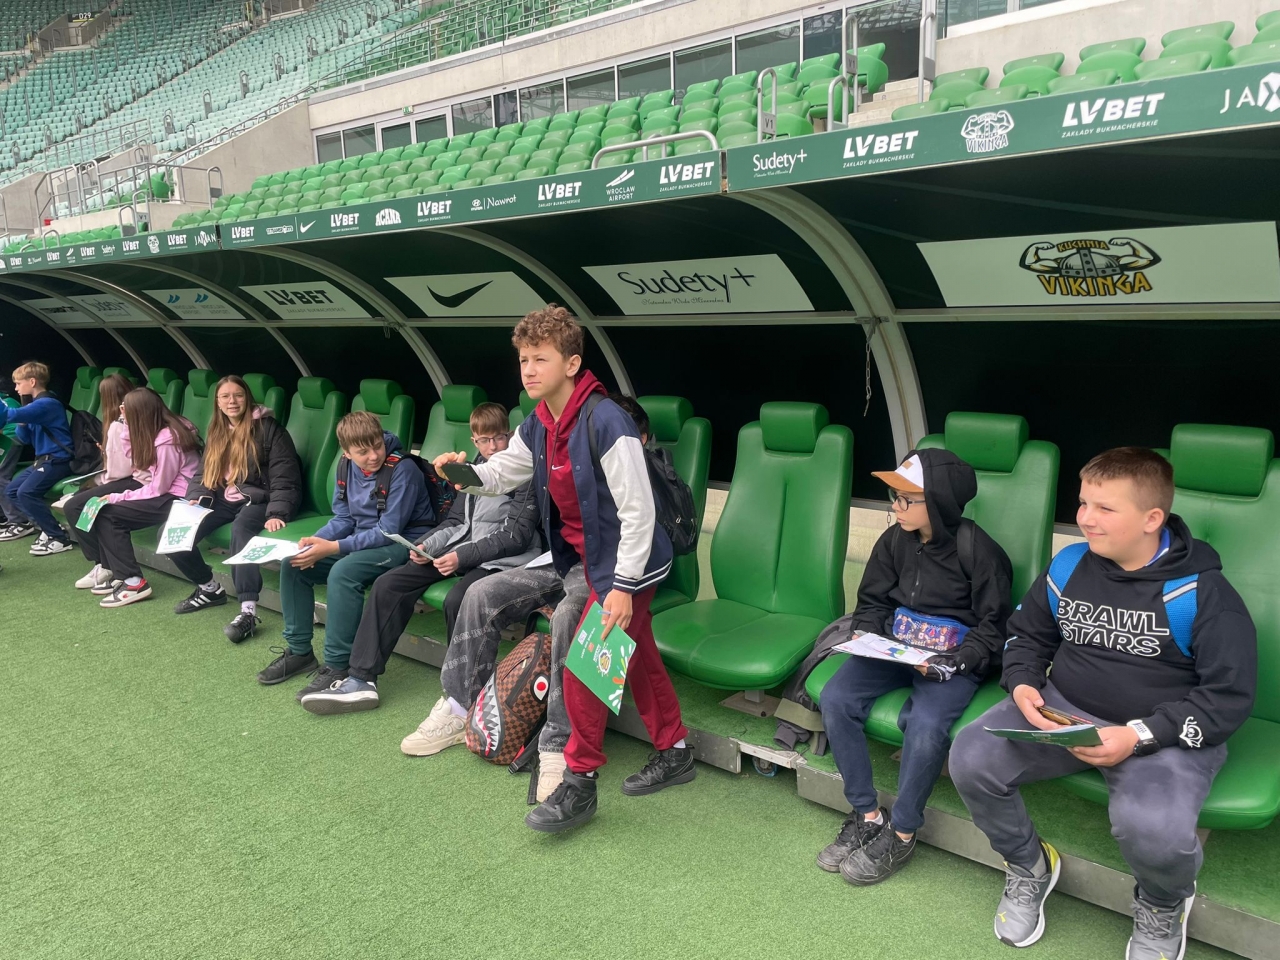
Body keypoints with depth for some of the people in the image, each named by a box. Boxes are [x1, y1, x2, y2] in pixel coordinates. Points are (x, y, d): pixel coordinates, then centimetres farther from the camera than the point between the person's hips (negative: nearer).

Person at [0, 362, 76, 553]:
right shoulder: (35, 404, 15)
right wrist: (23, 422, -2)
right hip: (43, 459, 11)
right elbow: (23, 438, 15)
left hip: (58, 460, -11)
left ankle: (60, 538, -22)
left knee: (26, 492, -25)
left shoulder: (47, 404, -17)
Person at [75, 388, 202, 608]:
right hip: (162, 491, 10)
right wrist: (127, 424, 7)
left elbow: (157, 489, -19)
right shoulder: (159, 430, 6)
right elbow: (134, 456, 16)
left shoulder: (166, 441, -22)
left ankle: (133, 582, -13)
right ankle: (120, 574, 4)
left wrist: (118, 498, -11)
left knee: (108, 514, -14)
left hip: (175, 499, -10)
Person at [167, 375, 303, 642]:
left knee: (241, 528, -40)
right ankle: (209, 588, 10)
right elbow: (204, 474, 17)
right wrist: (195, 500, -4)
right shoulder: (216, 433, 13)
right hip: (224, 500, 7)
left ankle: (248, 612, -44)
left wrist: (277, 514, -27)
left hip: (259, 499, -6)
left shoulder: (268, 429, -7)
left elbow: (285, 480, -13)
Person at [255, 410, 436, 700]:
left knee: (343, 572, -33)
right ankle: (299, 651, 9)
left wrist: (333, 548, -27)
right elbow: (343, 518, 6)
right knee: (293, 565, -2)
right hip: (361, 540, 8)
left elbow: (388, 531, -22)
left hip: (403, 543, -8)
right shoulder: (346, 466, 0)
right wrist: (315, 541, -14)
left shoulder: (401, 469, -21)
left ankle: (336, 668, -23)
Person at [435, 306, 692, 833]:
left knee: (584, 664, -5)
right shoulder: (537, 425, -1)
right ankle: (674, 752, 37)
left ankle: (579, 781, 14)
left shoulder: (605, 422, -27)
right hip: (590, 556, 8)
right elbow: (501, 473, 13)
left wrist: (622, 587, -24)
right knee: (637, 656, 19)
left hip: (628, 563, -8)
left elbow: (638, 512, -25)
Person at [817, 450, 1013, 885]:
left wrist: (948, 664, -21)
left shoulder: (977, 549, -12)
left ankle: (901, 834, -8)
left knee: (926, 724, -32)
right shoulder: (895, 540, 1)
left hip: (955, 658, -5)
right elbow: (872, 602, 14)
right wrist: (863, 636, -7)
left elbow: (992, 627, -8)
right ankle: (867, 815, -2)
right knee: (835, 699, -18)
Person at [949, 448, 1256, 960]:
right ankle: (1028, 865, 13)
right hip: (1062, 710, 4)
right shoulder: (1068, 565, 2)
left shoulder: (1201, 593, -11)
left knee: (1152, 829, -34)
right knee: (970, 759, -19)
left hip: (1165, 733, -4)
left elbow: (1230, 697, -12)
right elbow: (1027, 635, 15)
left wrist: (1139, 736, -24)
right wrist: (1023, 686, -7)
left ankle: (1164, 905, 8)